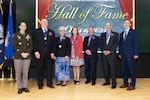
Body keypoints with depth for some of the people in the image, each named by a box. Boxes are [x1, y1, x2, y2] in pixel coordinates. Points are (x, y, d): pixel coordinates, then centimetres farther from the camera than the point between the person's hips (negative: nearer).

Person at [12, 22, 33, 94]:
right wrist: (21, 53, -14)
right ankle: (20, 87, 9)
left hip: (27, 57, 2)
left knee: (25, 72, 4)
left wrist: (27, 53, -9)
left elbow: (31, 46, 7)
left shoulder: (29, 36, 12)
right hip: (18, 57, -2)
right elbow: (14, 46, -4)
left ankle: (25, 86, 14)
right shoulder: (15, 35, 4)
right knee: (18, 73, -1)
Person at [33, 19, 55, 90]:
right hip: (40, 54, -2)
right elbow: (35, 43, -1)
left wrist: (52, 52, -1)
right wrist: (36, 52, -10)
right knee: (40, 69, 4)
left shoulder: (52, 32, 12)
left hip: (49, 54, 2)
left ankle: (49, 83, 16)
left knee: (49, 69, 4)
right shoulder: (36, 32, 6)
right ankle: (40, 84, 15)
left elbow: (53, 43, 8)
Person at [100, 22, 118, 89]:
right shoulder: (102, 35, 17)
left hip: (111, 54, -4)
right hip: (104, 54, 4)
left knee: (112, 68, -6)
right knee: (105, 68, 6)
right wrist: (103, 50, -6)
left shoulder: (115, 34, 6)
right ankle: (107, 81, 18)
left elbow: (116, 44, -3)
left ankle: (114, 83, -1)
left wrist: (109, 51, -12)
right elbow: (101, 44, 12)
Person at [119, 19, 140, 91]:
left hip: (131, 54, -6)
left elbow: (136, 43, -7)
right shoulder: (122, 34, 17)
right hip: (123, 55, 6)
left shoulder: (134, 32, -1)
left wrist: (136, 54, -13)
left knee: (132, 70, -2)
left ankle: (132, 85, 6)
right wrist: (120, 53, 10)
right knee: (124, 69, 8)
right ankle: (125, 83, 20)